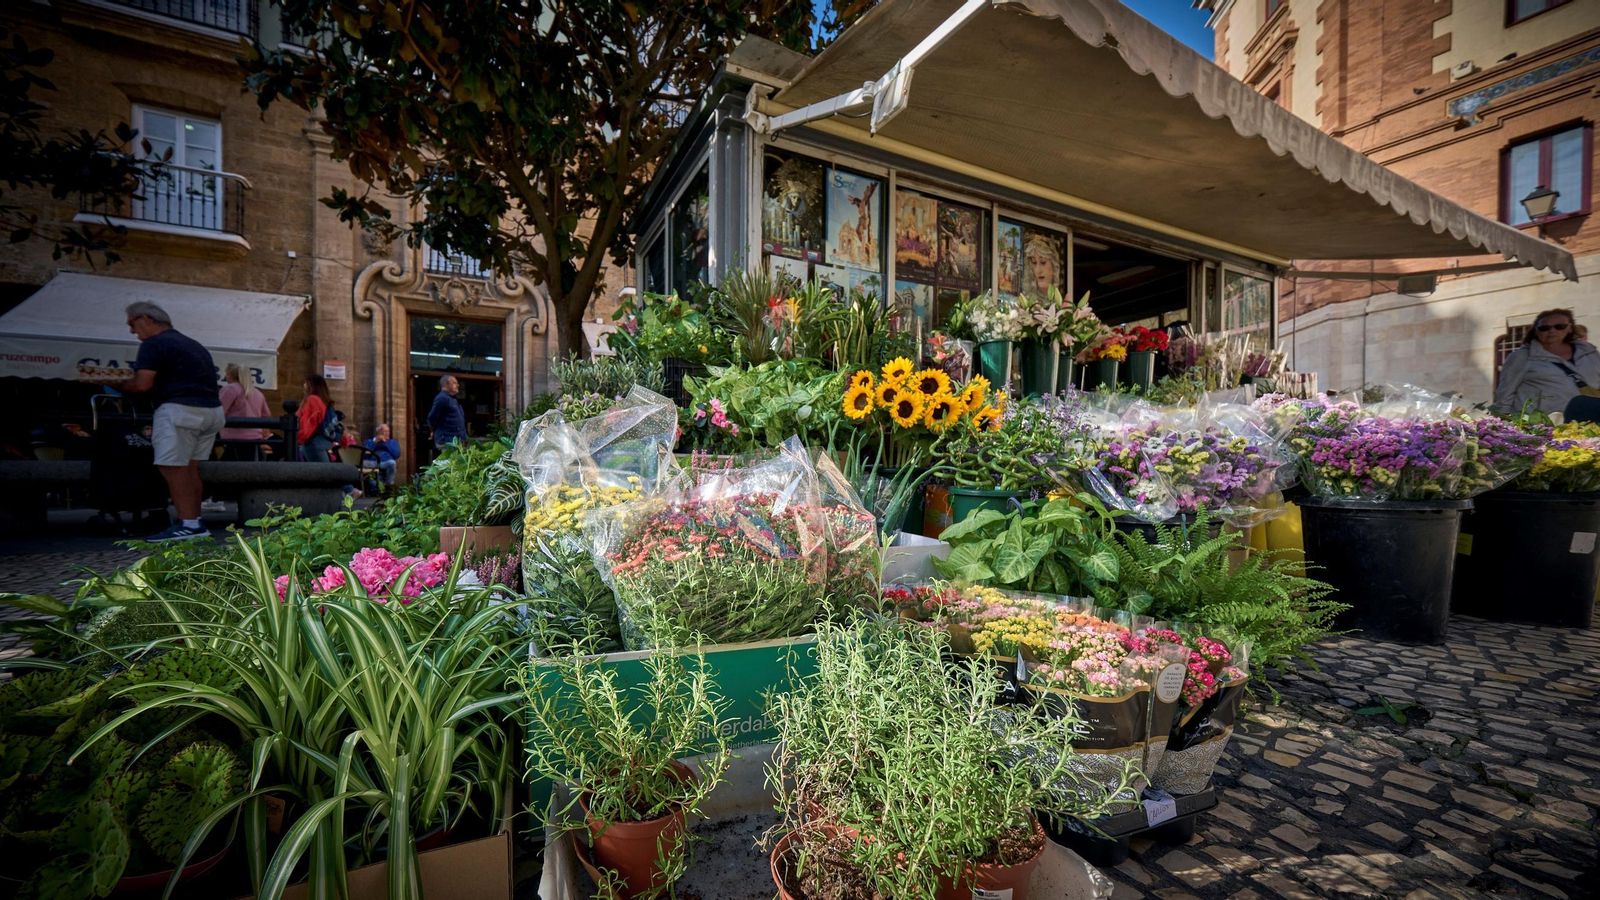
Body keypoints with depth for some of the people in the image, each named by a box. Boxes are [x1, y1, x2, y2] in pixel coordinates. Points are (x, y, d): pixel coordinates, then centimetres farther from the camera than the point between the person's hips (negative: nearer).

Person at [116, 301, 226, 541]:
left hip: (181, 409, -9)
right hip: (212, 409, 9)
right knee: (190, 467, 12)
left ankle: (188, 524, -9)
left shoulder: (154, 344, -5)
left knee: (172, 467, -5)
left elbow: (142, 384, -12)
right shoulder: (193, 344, 22)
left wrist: (118, 386, 6)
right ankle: (195, 522, 11)